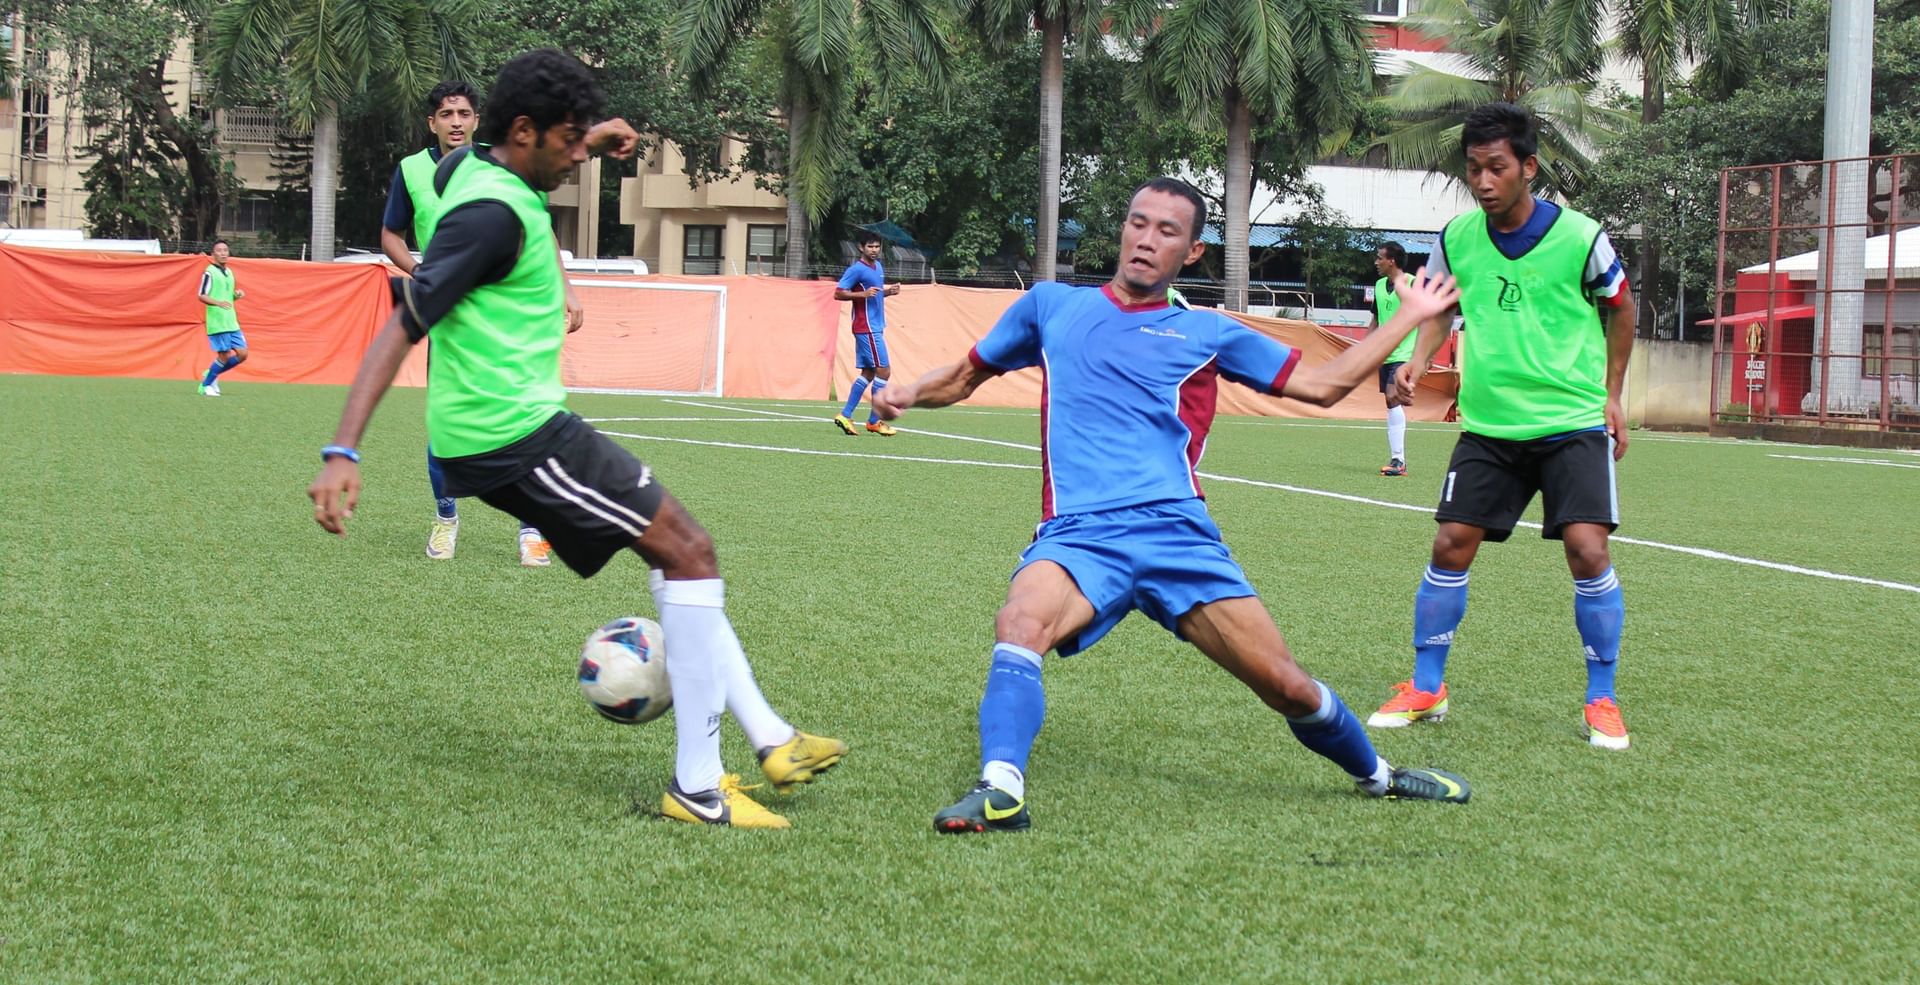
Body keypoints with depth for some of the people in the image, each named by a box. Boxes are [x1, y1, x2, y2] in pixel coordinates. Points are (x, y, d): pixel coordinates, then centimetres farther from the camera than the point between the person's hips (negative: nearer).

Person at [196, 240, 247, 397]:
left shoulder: (229, 272, 16)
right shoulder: (209, 272, -8)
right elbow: (202, 296, -12)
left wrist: (237, 295, 3)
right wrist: (219, 303, -28)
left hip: (232, 322, 8)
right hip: (217, 323, -8)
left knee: (242, 354, 2)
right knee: (224, 355, -7)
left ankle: (212, 374, 19)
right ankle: (206, 385, 11)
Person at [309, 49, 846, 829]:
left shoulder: (468, 169, 10)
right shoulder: (494, 213, -19)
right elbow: (402, 328, -24)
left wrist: (587, 144, 30)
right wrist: (342, 454, -29)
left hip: (495, 436, 11)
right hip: (514, 434, -11)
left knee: (675, 545, 16)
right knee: (689, 550, -8)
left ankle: (770, 741, 18)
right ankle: (697, 787, -6)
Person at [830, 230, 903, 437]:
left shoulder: (878, 267, 14)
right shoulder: (856, 269, -12)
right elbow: (838, 293, -14)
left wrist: (887, 291, 5)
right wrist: (863, 294, -26)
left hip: (875, 328, 9)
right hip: (867, 328, -9)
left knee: (868, 373, 9)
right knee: (883, 371, -8)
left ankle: (845, 415, 12)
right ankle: (875, 421, -2)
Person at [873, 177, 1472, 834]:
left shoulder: (1206, 333, 16)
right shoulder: (1051, 306, 18)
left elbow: (1323, 384, 21)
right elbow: (965, 376, 28)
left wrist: (1412, 315, 23)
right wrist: (908, 394, 8)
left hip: (1176, 532, 1)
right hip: (1077, 533, 0)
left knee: (1285, 685, -2)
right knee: (1021, 621, -35)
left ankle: (1375, 775, 25)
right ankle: (1000, 793, -39)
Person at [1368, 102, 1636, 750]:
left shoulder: (1579, 237, -10)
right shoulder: (1456, 240, -2)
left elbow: (1621, 308, 7)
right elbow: (1439, 309, 14)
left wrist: (1612, 395, 8)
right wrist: (1416, 362, -5)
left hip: (1575, 422, -3)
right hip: (1489, 424, 3)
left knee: (1587, 549, -15)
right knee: (1450, 545, -2)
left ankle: (1602, 702, 0)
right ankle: (1425, 689, 14)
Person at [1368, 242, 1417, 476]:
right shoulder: (1379, 285, 13)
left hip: (1404, 354, -8)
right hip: (1384, 354, 8)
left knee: (1393, 398, -19)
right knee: (1392, 404, 9)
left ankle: (1398, 460, -21)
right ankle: (1397, 459, 13)